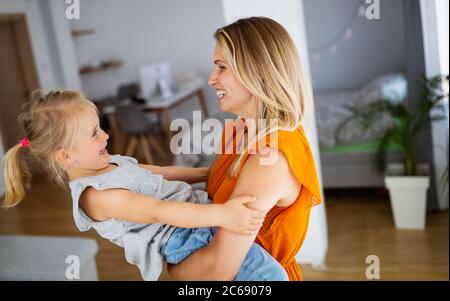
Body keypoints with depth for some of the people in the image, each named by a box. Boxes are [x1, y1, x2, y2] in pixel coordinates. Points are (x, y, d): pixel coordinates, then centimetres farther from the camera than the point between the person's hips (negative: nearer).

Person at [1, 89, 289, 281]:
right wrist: (219, 214, -38)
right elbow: (159, 211, -30)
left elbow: (162, 173, 24)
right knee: (271, 275, -21)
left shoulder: (114, 163, 14)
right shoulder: (96, 196, -18)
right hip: (185, 238, -11)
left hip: (200, 217, 11)